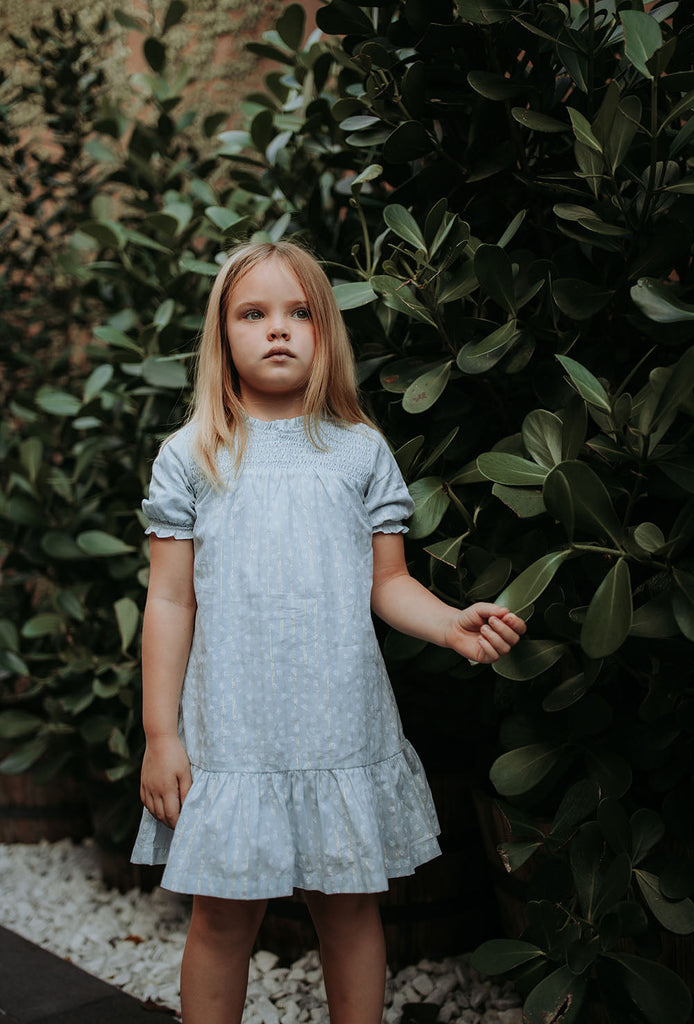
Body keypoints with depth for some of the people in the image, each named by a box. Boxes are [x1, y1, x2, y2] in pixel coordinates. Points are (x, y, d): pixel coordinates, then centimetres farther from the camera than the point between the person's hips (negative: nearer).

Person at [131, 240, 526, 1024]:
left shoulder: (361, 451, 6)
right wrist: (160, 734, -2)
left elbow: (386, 584, 7)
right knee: (223, 918, 7)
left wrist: (454, 624, -13)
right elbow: (170, 601, 2)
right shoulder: (191, 457, 4)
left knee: (349, 907, 11)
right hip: (231, 736, -1)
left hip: (344, 732, 1)